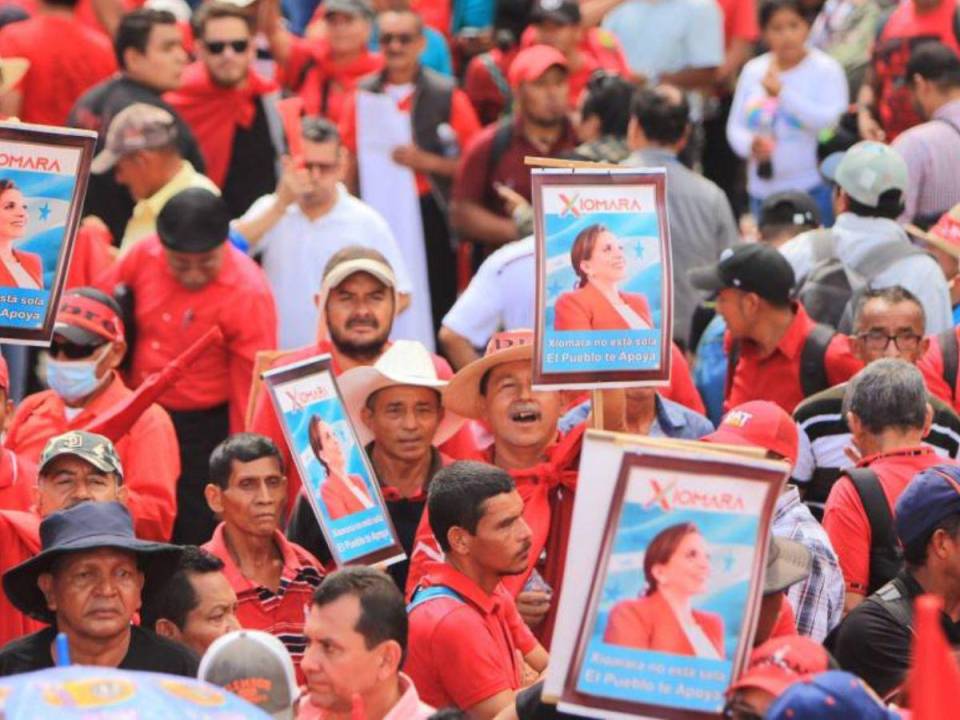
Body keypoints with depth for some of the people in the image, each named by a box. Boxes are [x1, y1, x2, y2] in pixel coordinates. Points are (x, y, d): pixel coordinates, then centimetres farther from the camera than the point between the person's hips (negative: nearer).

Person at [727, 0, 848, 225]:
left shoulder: (826, 69, -2)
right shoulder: (753, 71, 10)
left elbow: (833, 121, -15)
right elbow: (735, 126, 12)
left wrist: (782, 92, -20)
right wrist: (750, 145, -12)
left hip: (812, 189, -4)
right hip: (763, 191, 4)